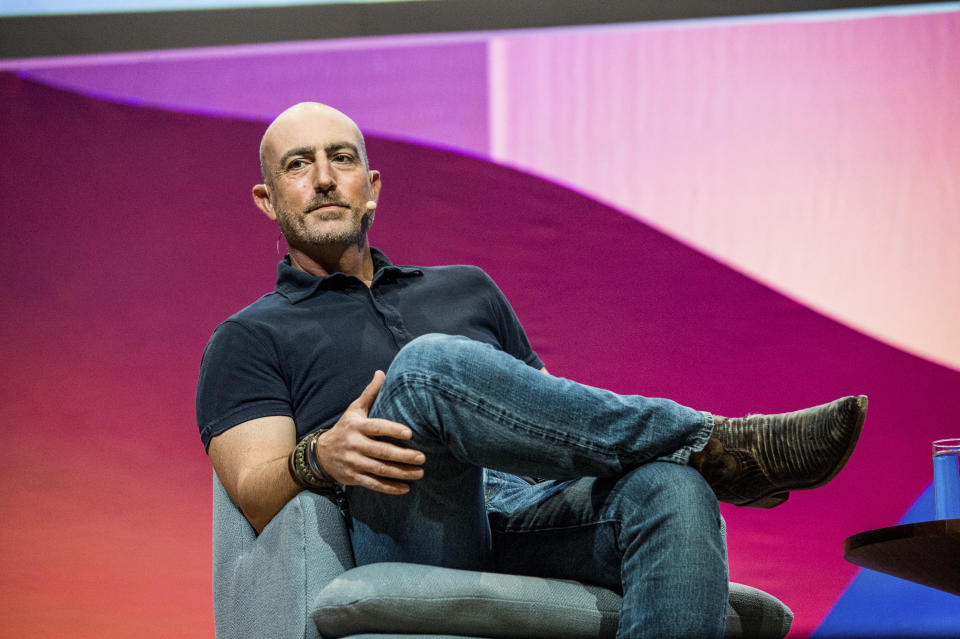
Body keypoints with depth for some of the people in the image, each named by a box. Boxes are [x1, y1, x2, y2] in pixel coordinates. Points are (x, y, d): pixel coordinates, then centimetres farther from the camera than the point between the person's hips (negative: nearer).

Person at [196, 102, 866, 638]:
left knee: (672, 489, -31)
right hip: (401, 540, -4)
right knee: (429, 366, -34)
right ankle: (717, 443, -27)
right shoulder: (250, 340, 20)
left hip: (536, 518, 4)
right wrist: (321, 456, -18)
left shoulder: (469, 291, 33)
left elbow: (545, 418, 29)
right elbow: (256, 495, 6)